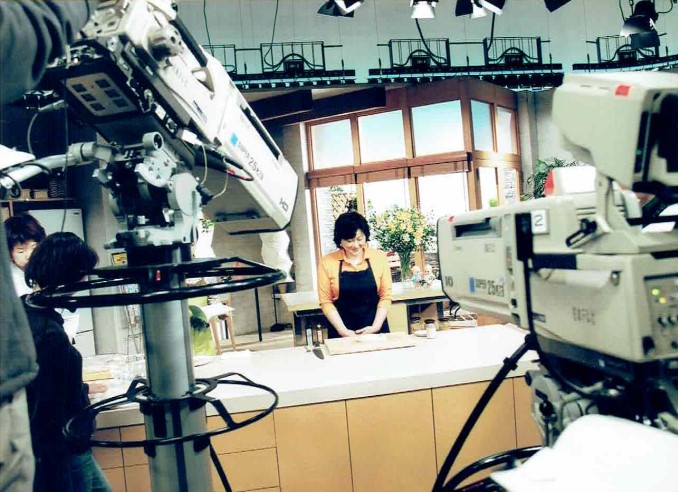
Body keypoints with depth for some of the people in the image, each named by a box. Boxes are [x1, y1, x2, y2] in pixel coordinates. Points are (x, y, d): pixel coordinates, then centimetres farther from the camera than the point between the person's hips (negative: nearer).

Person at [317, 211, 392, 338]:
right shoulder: (327, 262, -4)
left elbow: (385, 296, 0)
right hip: (342, 334, -1)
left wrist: (376, 326, -9)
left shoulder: (379, 257, -1)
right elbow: (326, 301, -4)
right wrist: (343, 330, -11)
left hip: (376, 330, 1)